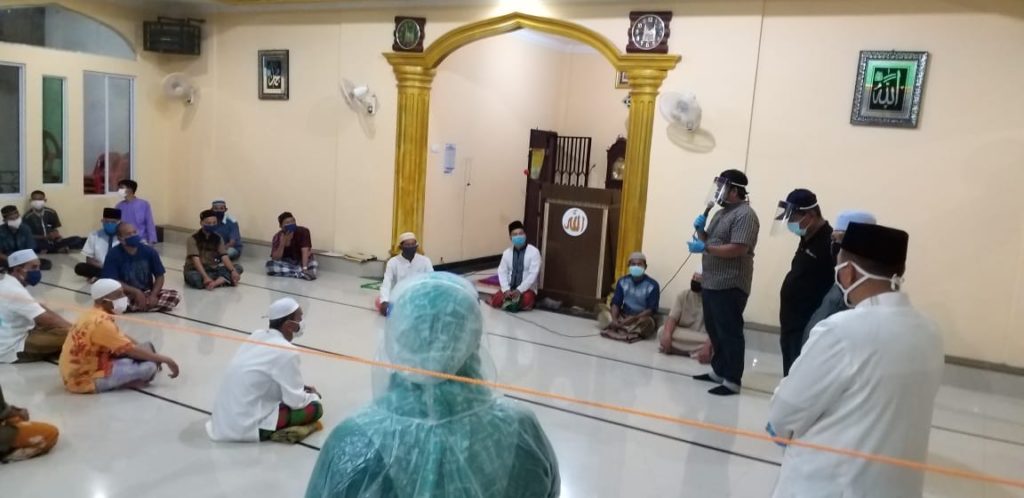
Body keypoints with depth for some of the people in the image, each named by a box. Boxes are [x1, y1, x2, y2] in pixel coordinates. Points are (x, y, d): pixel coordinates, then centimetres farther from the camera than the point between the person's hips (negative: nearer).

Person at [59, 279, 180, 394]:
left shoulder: (93, 315, 7)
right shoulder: (101, 322, -23)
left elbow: (124, 339, 16)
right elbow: (131, 350, -23)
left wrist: (155, 357, 11)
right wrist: (164, 359, -16)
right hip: (85, 380, -10)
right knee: (149, 367, -18)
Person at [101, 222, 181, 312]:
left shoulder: (149, 251, -6)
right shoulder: (113, 254, -13)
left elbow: (159, 276, -1)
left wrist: (153, 295, -17)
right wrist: (136, 292, -25)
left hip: (147, 293, 4)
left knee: (175, 296, -19)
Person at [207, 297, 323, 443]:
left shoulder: (257, 336, 6)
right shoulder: (286, 351, -18)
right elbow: (295, 401, -12)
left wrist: (302, 388, 16)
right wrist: (313, 396, 7)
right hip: (245, 425, -9)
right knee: (315, 408, -4)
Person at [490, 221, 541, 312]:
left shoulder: (534, 252, -7)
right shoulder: (507, 253, 5)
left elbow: (533, 274, -13)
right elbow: (502, 272, 2)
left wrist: (519, 290, -22)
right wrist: (506, 290, -15)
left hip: (527, 289, -3)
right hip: (510, 289, 3)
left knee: (526, 301, -36)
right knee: (495, 301, -23)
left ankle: (511, 303, -6)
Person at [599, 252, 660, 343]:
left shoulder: (652, 285, -11)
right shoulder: (622, 282, 1)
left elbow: (651, 309, -15)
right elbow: (616, 303, -4)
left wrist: (634, 318, -28)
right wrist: (614, 319, -24)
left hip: (642, 317, -4)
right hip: (623, 316, 4)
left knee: (646, 321, -38)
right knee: (603, 315, -20)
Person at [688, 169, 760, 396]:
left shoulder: (745, 215, -13)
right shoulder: (722, 213, 17)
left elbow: (738, 249, -23)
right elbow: (709, 241, 21)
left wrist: (705, 248, -22)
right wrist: (700, 230, 2)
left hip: (730, 285, -10)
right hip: (712, 283, 10)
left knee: (729, 333, -5)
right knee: (715, 330, 16)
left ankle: (732, 380, 0)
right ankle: (718, 370, 27)